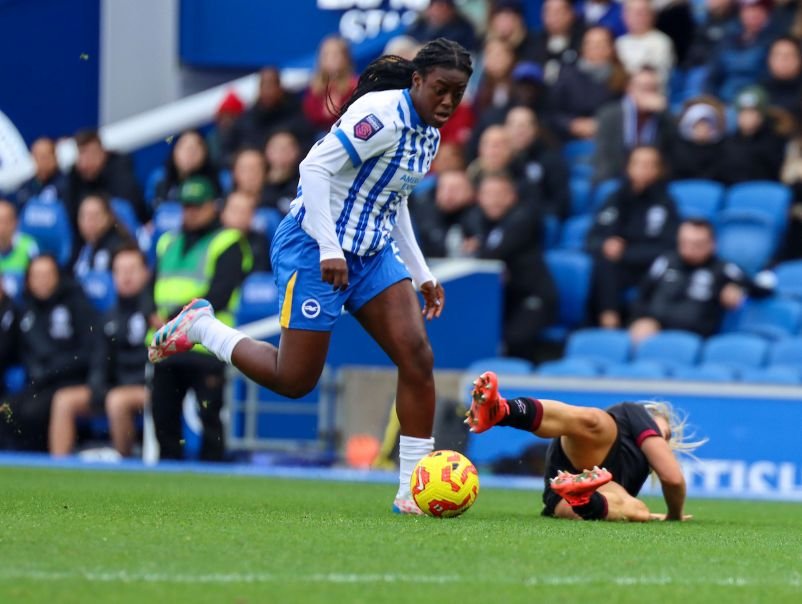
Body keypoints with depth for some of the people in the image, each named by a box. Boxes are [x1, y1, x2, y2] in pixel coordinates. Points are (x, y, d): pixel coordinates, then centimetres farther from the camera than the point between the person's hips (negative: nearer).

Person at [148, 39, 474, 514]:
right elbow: (315, 168, -25)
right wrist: (329, 249, -29)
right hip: (315, 249, -8)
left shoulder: (428, 135, 9)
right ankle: (199, 326, 19)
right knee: (294, 381, -3)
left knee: (418, 358, -7)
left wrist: (421, 274, 19)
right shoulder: (381, 116, -20)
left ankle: (413, 490, -2)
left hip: (372, 254, 8)